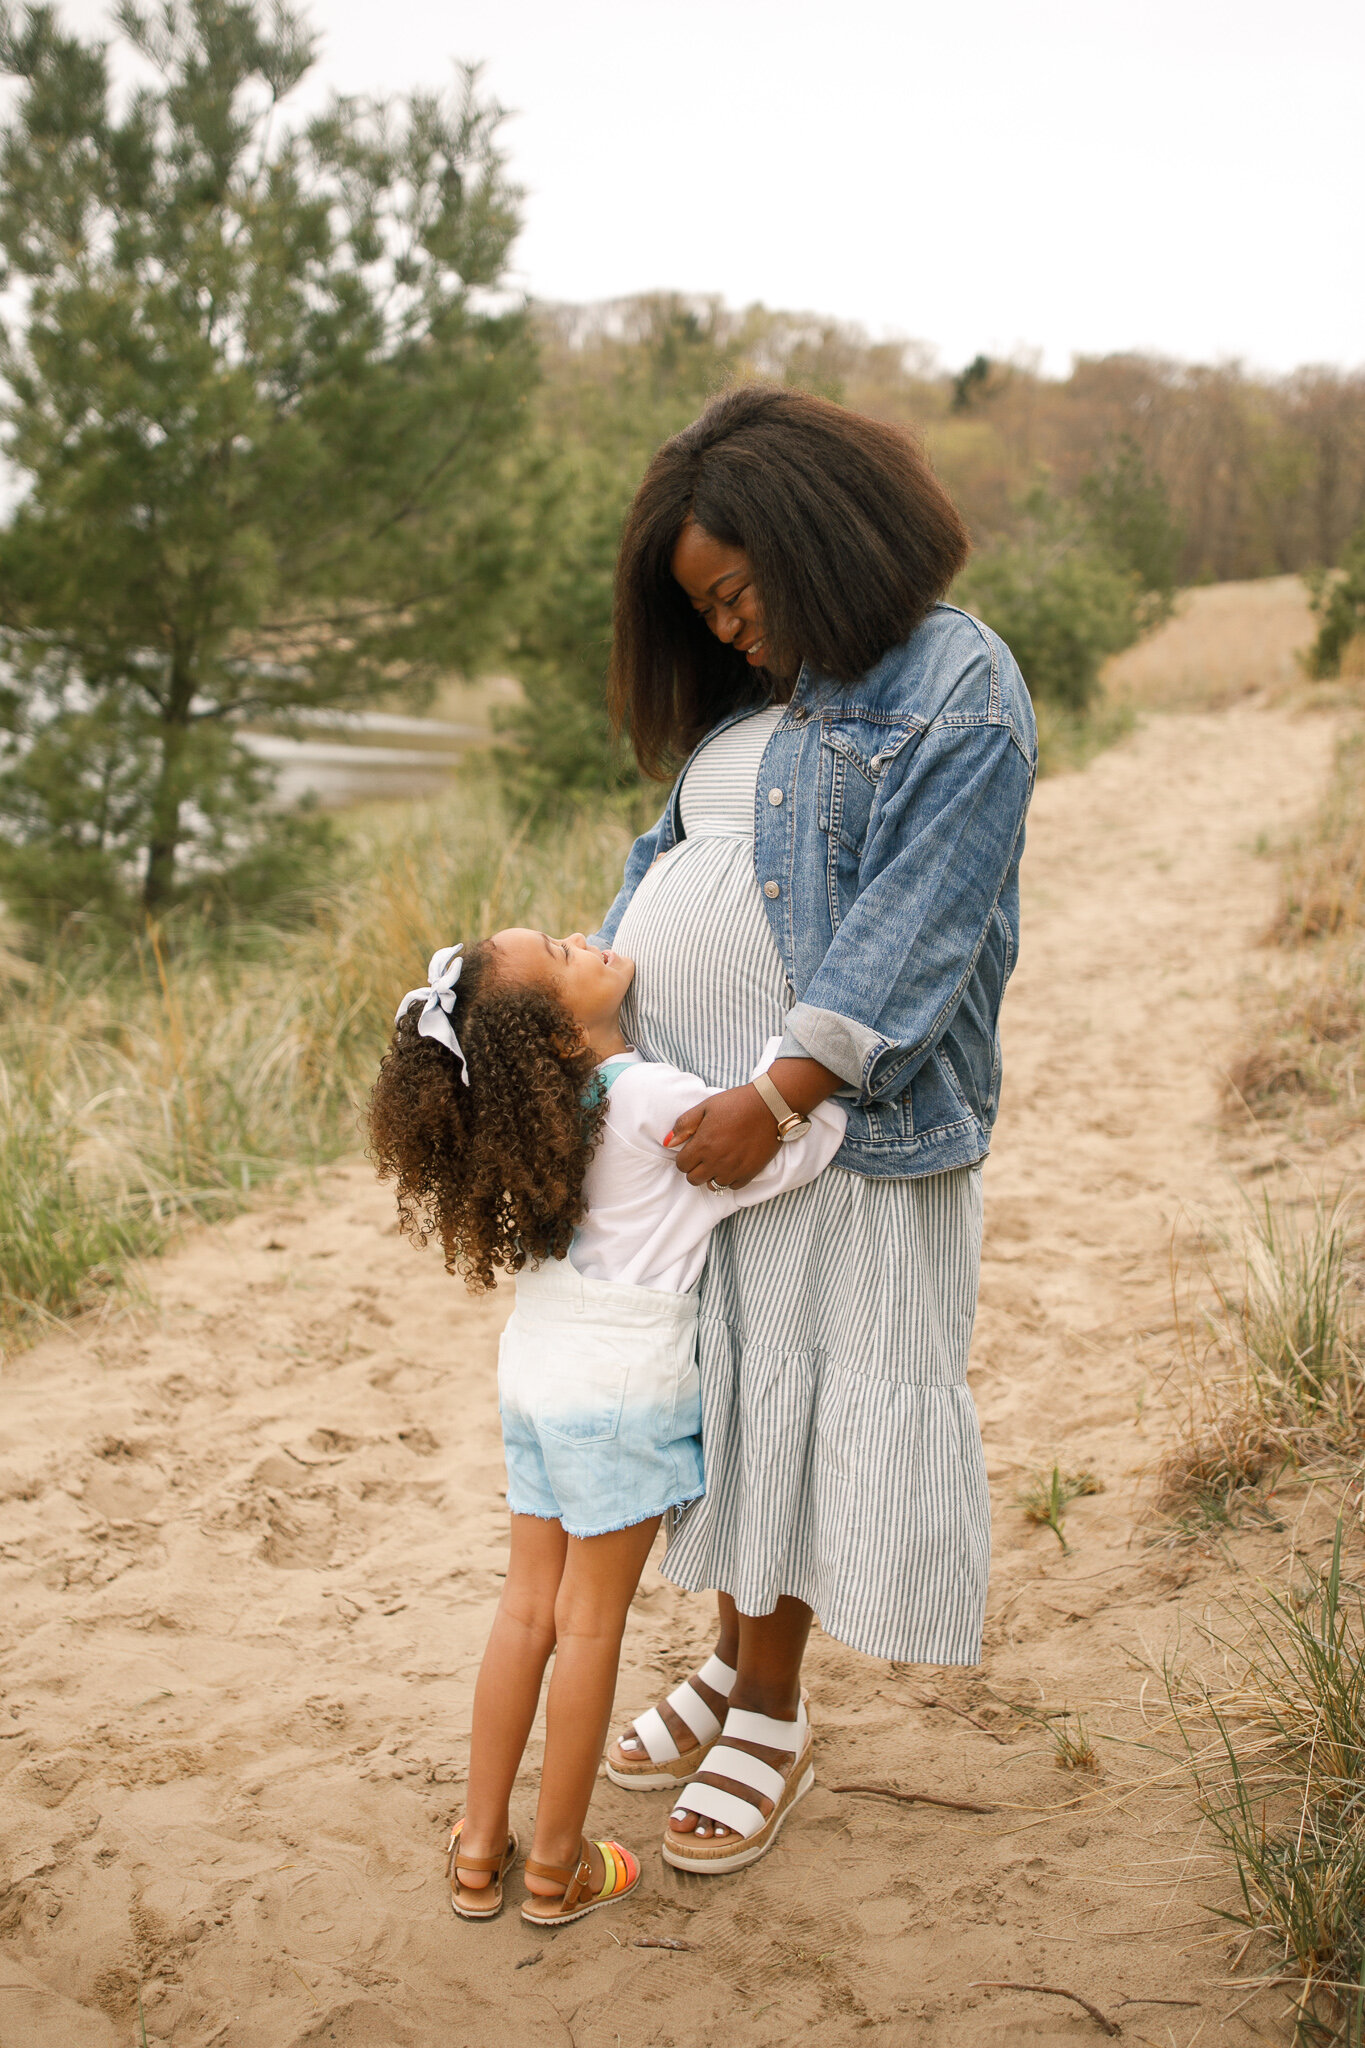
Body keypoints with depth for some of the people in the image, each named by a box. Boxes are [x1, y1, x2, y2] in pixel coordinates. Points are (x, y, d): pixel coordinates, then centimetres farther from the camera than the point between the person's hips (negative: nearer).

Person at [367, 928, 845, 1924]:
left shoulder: (548, 1101, 2)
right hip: (620, 1391, -7)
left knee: (529, 1605, 15)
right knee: (591, 1621, 6)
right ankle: (558, 1865, 19)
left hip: (536, 1370, 7)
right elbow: (801, 1144, -17)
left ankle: (481, 1847, 25)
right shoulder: (655, 1101, -20)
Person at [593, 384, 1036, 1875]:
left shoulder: (958, 688, -11)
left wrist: (779, 1095, -24)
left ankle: (772, 1721, 19)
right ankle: (736, 1665, 32)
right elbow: (668, 859, 15)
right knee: (723, 1387, 15)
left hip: (838, 1118, -7)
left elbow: (914, 924, -19)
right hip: (692, 1103, 7)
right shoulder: (744, 697, 15)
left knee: (802, 1398, 3)